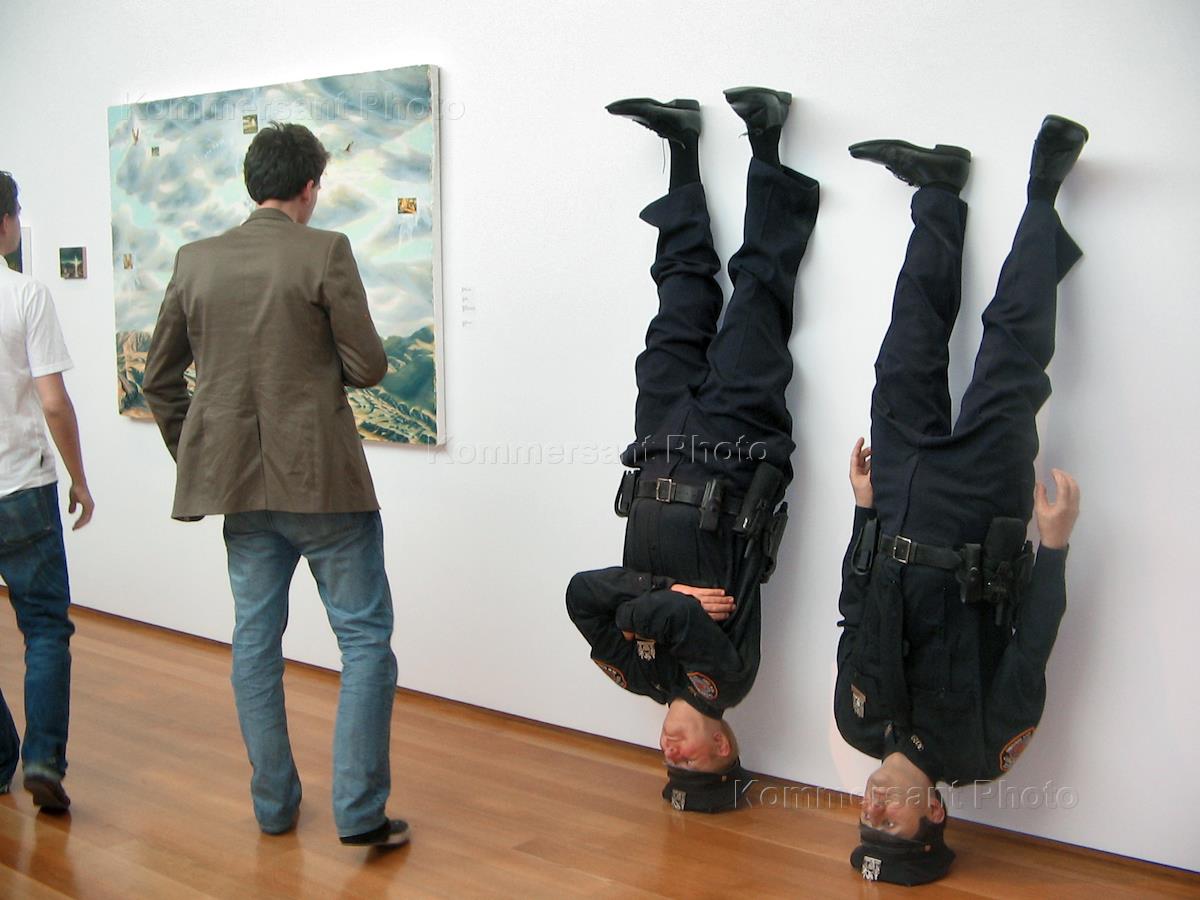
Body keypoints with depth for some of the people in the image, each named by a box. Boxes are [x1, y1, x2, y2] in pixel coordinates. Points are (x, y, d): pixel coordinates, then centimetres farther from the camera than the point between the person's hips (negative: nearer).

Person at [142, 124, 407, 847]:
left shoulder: (196, 261, 6)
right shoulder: (325, 253, -10)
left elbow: (159, 378, 11)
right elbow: (368, 366, -10)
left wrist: (193, 458, 20)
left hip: (238, 482, 5)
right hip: (323, 480, -5)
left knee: (255, 639, 15)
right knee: (366, 638, 4)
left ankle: (274, 803, 24)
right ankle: (360, 811, 1)